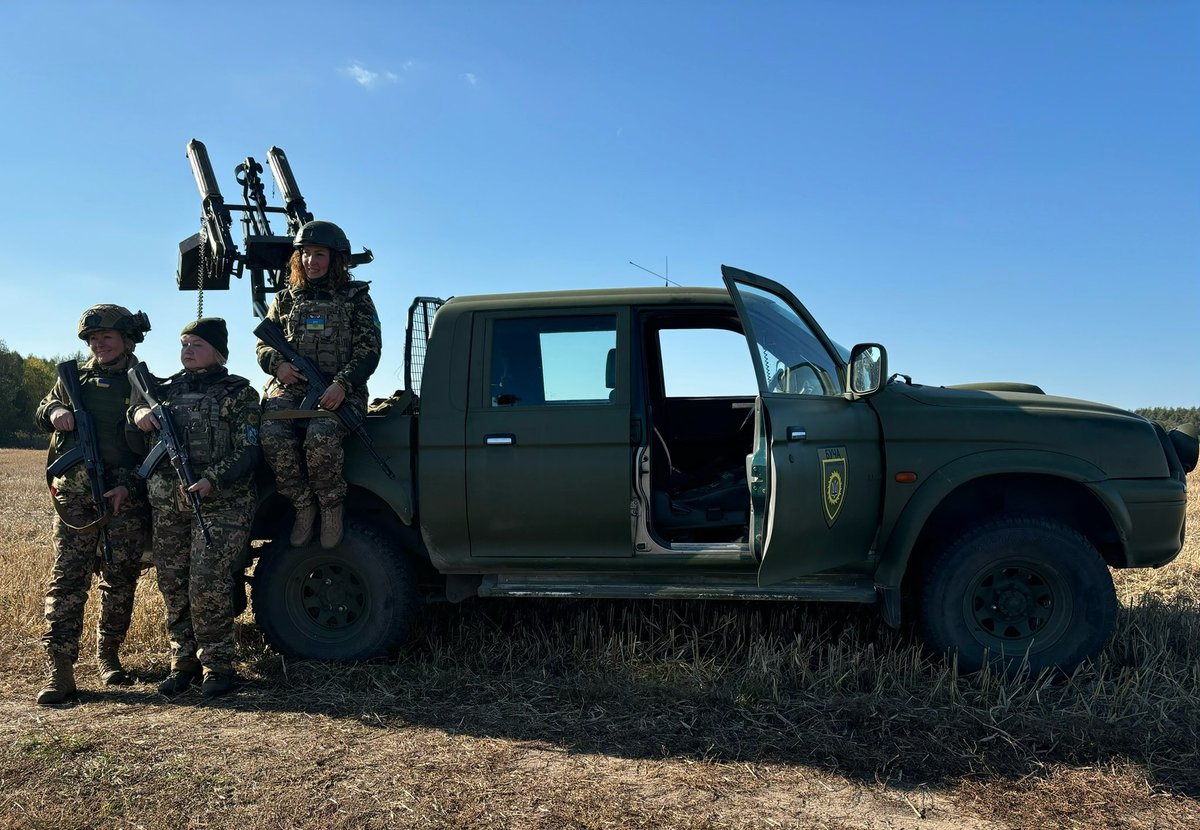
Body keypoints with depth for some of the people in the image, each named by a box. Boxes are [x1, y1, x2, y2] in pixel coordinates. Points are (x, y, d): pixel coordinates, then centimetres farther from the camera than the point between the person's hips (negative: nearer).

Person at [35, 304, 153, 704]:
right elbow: (41, 411, 23)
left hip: (126, 496, -1)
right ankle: (60, 670, -2)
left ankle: (108, 656, 21)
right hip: (76, 492, 1)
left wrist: (129, 485, -11)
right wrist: (54, 412, -2)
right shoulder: (75, 376, 14)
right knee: (68, 578, -4)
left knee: (120, 580, 6)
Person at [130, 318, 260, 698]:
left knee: (207, 584, -10)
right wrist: (139, 411, -2)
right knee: (172, 585, 8)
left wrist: (212, 481, -22)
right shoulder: (167, 389, 15)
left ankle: (217, 666, 3)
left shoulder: (238, 392, -1)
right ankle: (183, 663, 21)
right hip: (167, 504, 6)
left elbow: (248, 452, -7)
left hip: (220, 503, -5)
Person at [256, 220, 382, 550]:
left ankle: (331, 504, -10)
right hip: (290, 387, 3)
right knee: (273, 435, -28)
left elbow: (369, 349, 1)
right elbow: (263, 344, 21)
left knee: (321, 436, -34)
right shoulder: (286, 299, 20)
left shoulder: (356, 298, 10)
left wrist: (342, 384, -15)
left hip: (339, 391, -3)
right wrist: (277, 364, -4)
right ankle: (304, 505, -9)